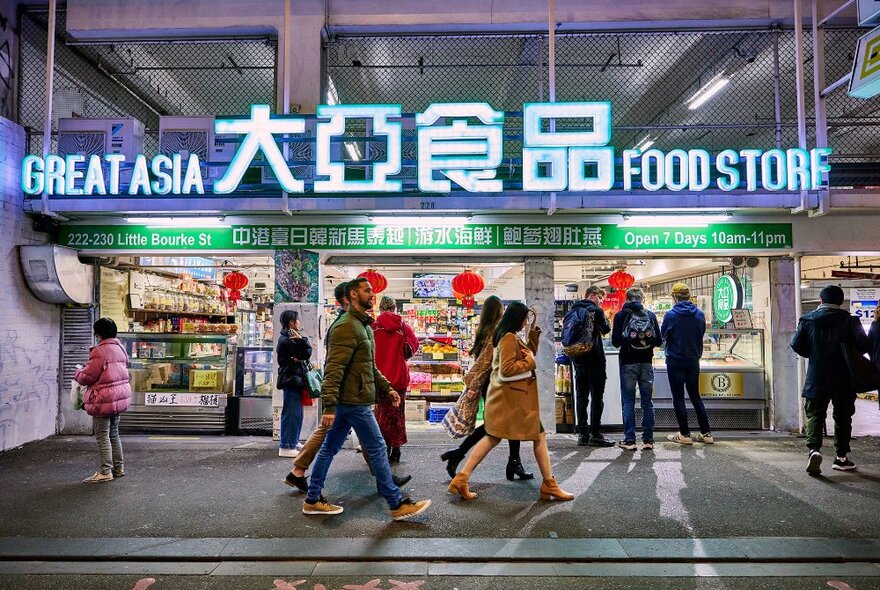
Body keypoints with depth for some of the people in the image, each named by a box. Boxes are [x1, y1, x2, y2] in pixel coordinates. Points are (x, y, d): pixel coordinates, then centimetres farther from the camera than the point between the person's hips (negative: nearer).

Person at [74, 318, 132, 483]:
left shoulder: (100, 351, -18)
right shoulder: (120, 349, 8)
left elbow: (88, 377, -15)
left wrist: (77, 374, 8)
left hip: (104, 400, -9)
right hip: (120, 396, 9)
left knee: (102, 436, 0)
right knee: (114, 433, 18)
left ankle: (105, 472, 6)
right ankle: (118, 468, 25)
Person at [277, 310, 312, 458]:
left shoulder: (287, 337, 15)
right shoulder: (287, 340, -17)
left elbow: (306, 353, 6)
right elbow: (306, 354, -19)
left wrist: (298, 358, -14)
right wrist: (301, 339, -11)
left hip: (293, 379, 10)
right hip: (291, 380, -10)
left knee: (295, 413, 18)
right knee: (292, 414, -6)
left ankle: (293, 441, 30)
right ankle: (286, 447, -1)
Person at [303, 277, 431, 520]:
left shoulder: (363, 326, 17)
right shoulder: (346, 327, -16)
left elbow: (370, 367, 24)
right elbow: (333, 368, -23)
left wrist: (387, 388, 17)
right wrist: (329, 406, -27)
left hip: (346, 401, 10)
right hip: (354, 401, -10)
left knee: (330, 448, 15)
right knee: (377, 448, -2)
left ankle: (312, 500, 26)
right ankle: (397, 505, 9)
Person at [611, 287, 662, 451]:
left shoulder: (620, 315, -2)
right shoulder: (650, 315, 3)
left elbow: (615, 342, -4)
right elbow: (659, 341, 4)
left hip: (628, 362, -2)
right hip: (646, 362, 2)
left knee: (628, 402, 2)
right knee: (647, 402, 9)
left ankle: (629, 440, 2)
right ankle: (648, 439, 11)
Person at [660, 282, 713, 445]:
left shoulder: (670, 315, -13)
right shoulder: (699, 314, -1)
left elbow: (663, 335, -2)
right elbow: (702, 333, 10)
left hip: (675, 361, -4)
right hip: (693, 360, 4)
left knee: (678, 398, 4)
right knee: (695, 396, 15)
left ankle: (685, 434, 8)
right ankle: (706, 433, 16)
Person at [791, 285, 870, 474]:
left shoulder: (807, 320, -2)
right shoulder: (849, 320, -5)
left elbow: (797, 345, -3)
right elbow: (863, 346, -9)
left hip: (816, 377, 0)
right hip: (843, 379, 0)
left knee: (815, 415, 6)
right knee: (843, 416, 12)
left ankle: (813, 449, -16)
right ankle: (841, 458, 20)